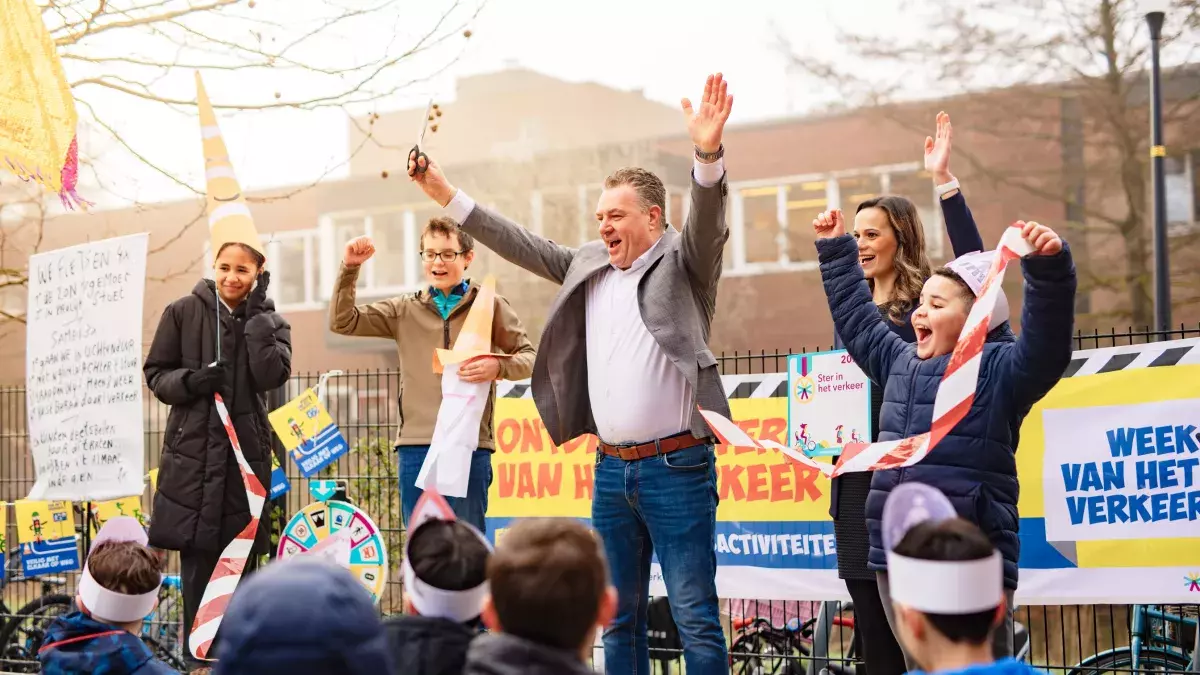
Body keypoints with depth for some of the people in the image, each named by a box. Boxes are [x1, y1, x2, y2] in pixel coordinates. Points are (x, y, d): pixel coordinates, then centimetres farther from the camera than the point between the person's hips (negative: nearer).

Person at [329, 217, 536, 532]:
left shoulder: (490, 307, 6)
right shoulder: (404, 310, 13)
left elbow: (529, 357, 5)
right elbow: (342, 322, 10)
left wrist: (498, 367, -17)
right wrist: (349, 268, -2)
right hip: (414, 446, 3)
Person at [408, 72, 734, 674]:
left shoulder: (683, 263, -3)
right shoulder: (589, 267, 14)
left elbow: (708, 217, -20)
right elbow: (517, 243, 17)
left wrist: (708, 154, -40)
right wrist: (444, 195, 13)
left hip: (676, 466, -6)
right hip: (611, 469, 6)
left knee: (695, 618, -4)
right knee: (619, 617, 12)